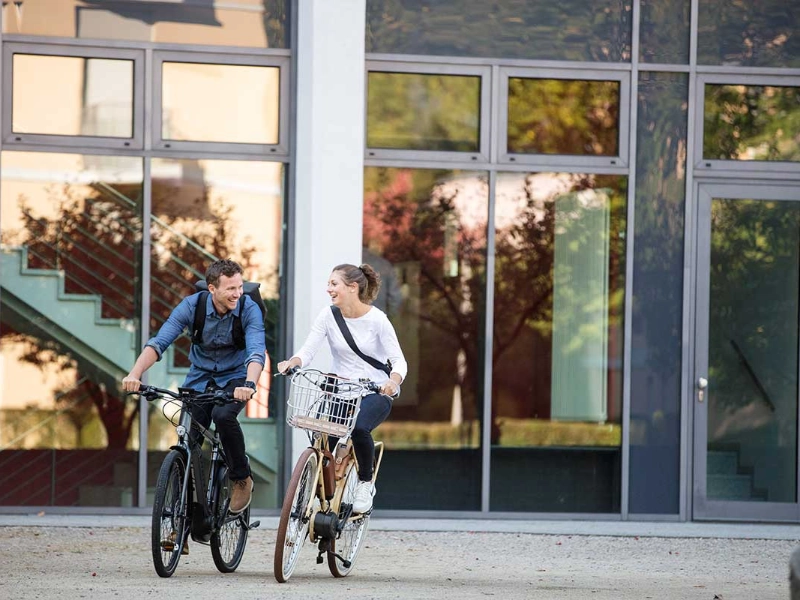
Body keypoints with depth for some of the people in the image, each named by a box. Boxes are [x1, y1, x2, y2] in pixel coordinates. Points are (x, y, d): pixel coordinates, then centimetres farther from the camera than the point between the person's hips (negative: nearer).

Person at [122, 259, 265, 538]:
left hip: (234, 378, -2)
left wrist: (249, 384, -54)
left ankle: (241, 478, -8)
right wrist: (135, 373, -42)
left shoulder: (249, 309, -22)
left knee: (223, 415, -33)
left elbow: (257, 352, -34)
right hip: (200, 377, 2)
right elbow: (159, 342, -25)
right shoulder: (192, 306, -18)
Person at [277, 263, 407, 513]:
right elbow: (307, 351, -7)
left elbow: (398, 361, -12)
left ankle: (365, 483, -5)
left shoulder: (376, 319, -10)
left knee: (358, 427, -33)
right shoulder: (328, 317, -1)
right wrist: (292, 362, -30)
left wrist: (393, 380, -34)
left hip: (374, 392, -3)